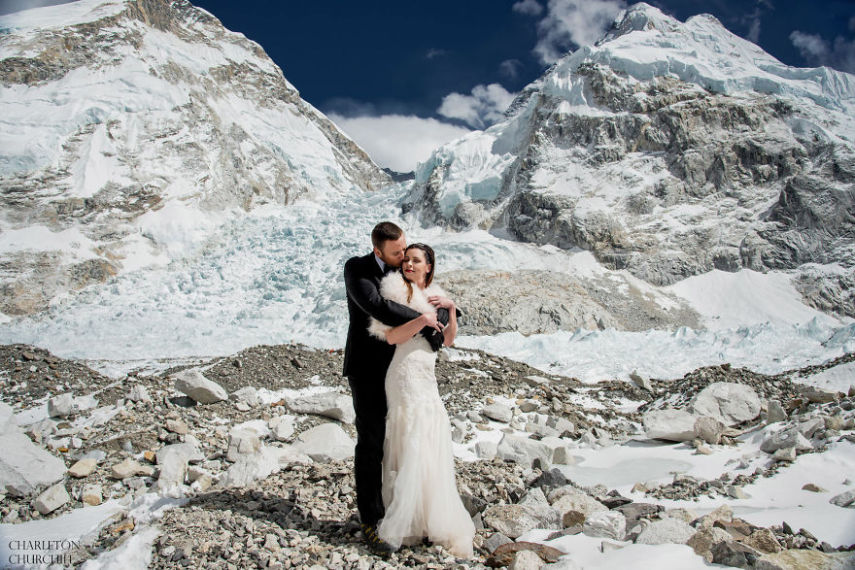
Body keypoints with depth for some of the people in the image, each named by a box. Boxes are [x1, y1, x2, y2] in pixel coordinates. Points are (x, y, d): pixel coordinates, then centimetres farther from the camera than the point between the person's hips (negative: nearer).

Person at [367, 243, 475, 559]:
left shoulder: (433, 295, 16)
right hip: (407, 374, -8)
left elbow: (447, 340, 12)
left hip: (427, 375, 8)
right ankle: (401, 525, 3)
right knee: (413, 446, -7)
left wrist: (450, 308, 1)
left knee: (429, 444, 12)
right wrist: (422, 319, -22)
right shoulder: (397, 290, -5)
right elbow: (392, 336, -15)